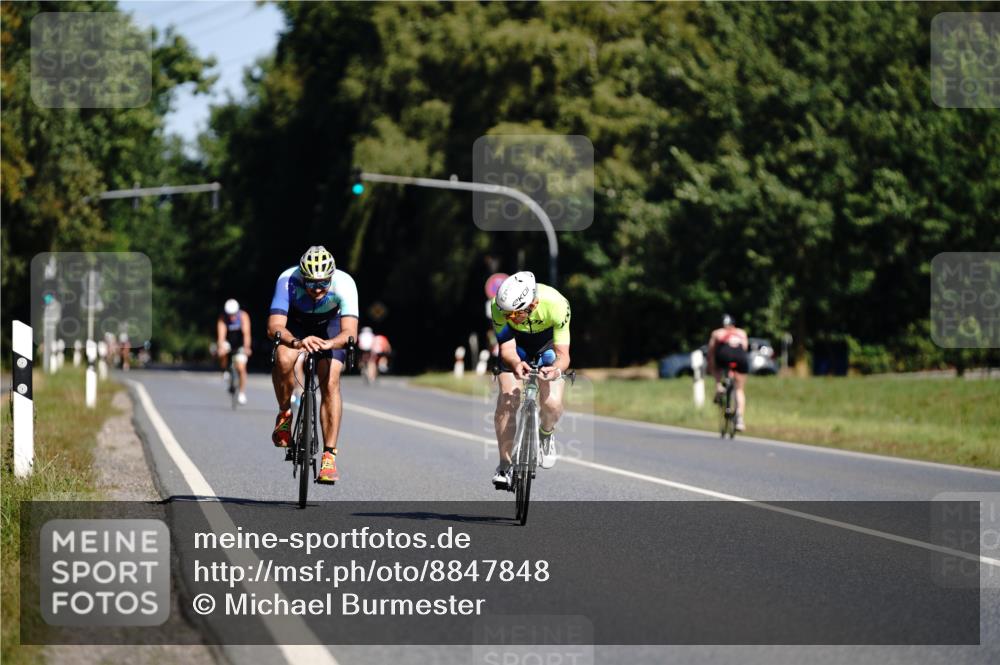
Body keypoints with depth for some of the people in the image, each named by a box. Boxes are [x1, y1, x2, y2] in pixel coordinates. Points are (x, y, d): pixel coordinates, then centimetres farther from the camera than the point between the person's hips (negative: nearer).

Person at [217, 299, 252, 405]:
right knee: (222, 352, -33)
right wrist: (221, 347, -52)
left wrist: (246, 347, -50)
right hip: (227, 342, 1)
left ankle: (242, 393, 2)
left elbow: (246, 333, -34)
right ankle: (225, 371, -5)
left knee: (241, 368, -14)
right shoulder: (222, 318, -24)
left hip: (240, 345, -1)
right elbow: (221, 334, -34)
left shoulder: (243, 316, -25)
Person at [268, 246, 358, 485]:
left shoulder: (344, 284, -34)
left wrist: (330, 344, -63)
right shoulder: (287, 281, -35)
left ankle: (329, 454, -14)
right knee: (284, 360, -32)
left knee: (330, 383, -19)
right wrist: (296, 342, -62)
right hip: (295, 324, 0)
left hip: (329, 325, 0)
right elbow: (274, 326, -42)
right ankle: (285, 414, -6)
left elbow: (350, 332, -42)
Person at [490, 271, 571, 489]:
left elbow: (562, 354, -34)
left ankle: (545, 434, 18)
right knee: (507, 399, -18)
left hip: (548, 342, -1)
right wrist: (516, 364, -52)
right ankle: (505, 465, -4)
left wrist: (557, 367, -57)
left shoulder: (556, 305, -38)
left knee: (552, 403, -18)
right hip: (516, 342, 1)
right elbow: (507, 348, -30)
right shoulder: (499, 306, -34)